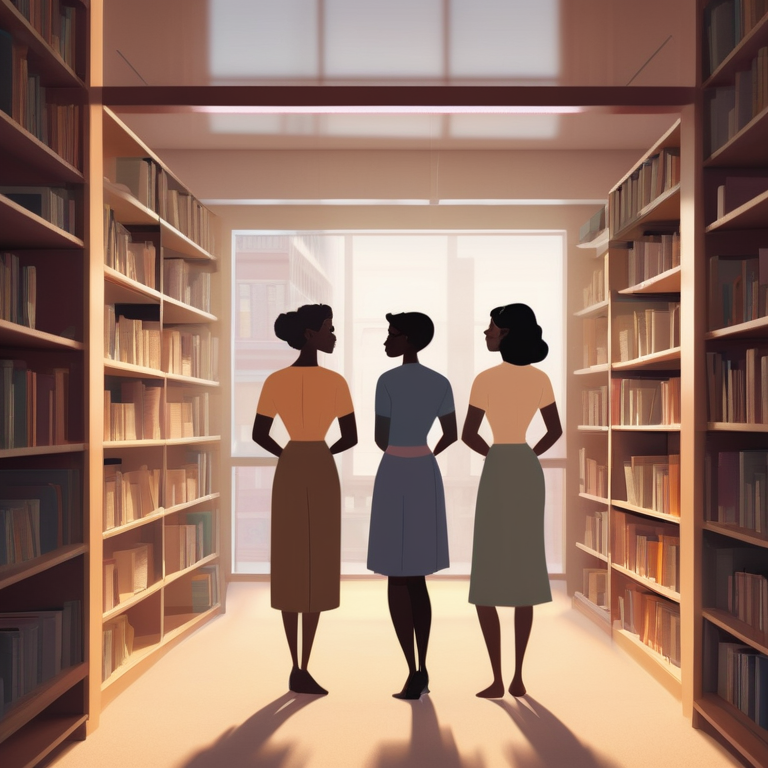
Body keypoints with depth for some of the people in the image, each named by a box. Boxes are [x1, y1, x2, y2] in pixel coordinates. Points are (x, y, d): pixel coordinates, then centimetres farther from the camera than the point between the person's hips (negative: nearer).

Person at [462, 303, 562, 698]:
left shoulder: (486, 379, -12)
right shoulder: (541, 379, 6)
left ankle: (497, 680, 2)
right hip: (530, 473, 6)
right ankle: (518, 677, 12)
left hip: (498, 473, -6)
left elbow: (468, 434, -8)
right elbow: (555, 430, 15)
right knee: (523, 573, 10)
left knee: (486, 580, 2)